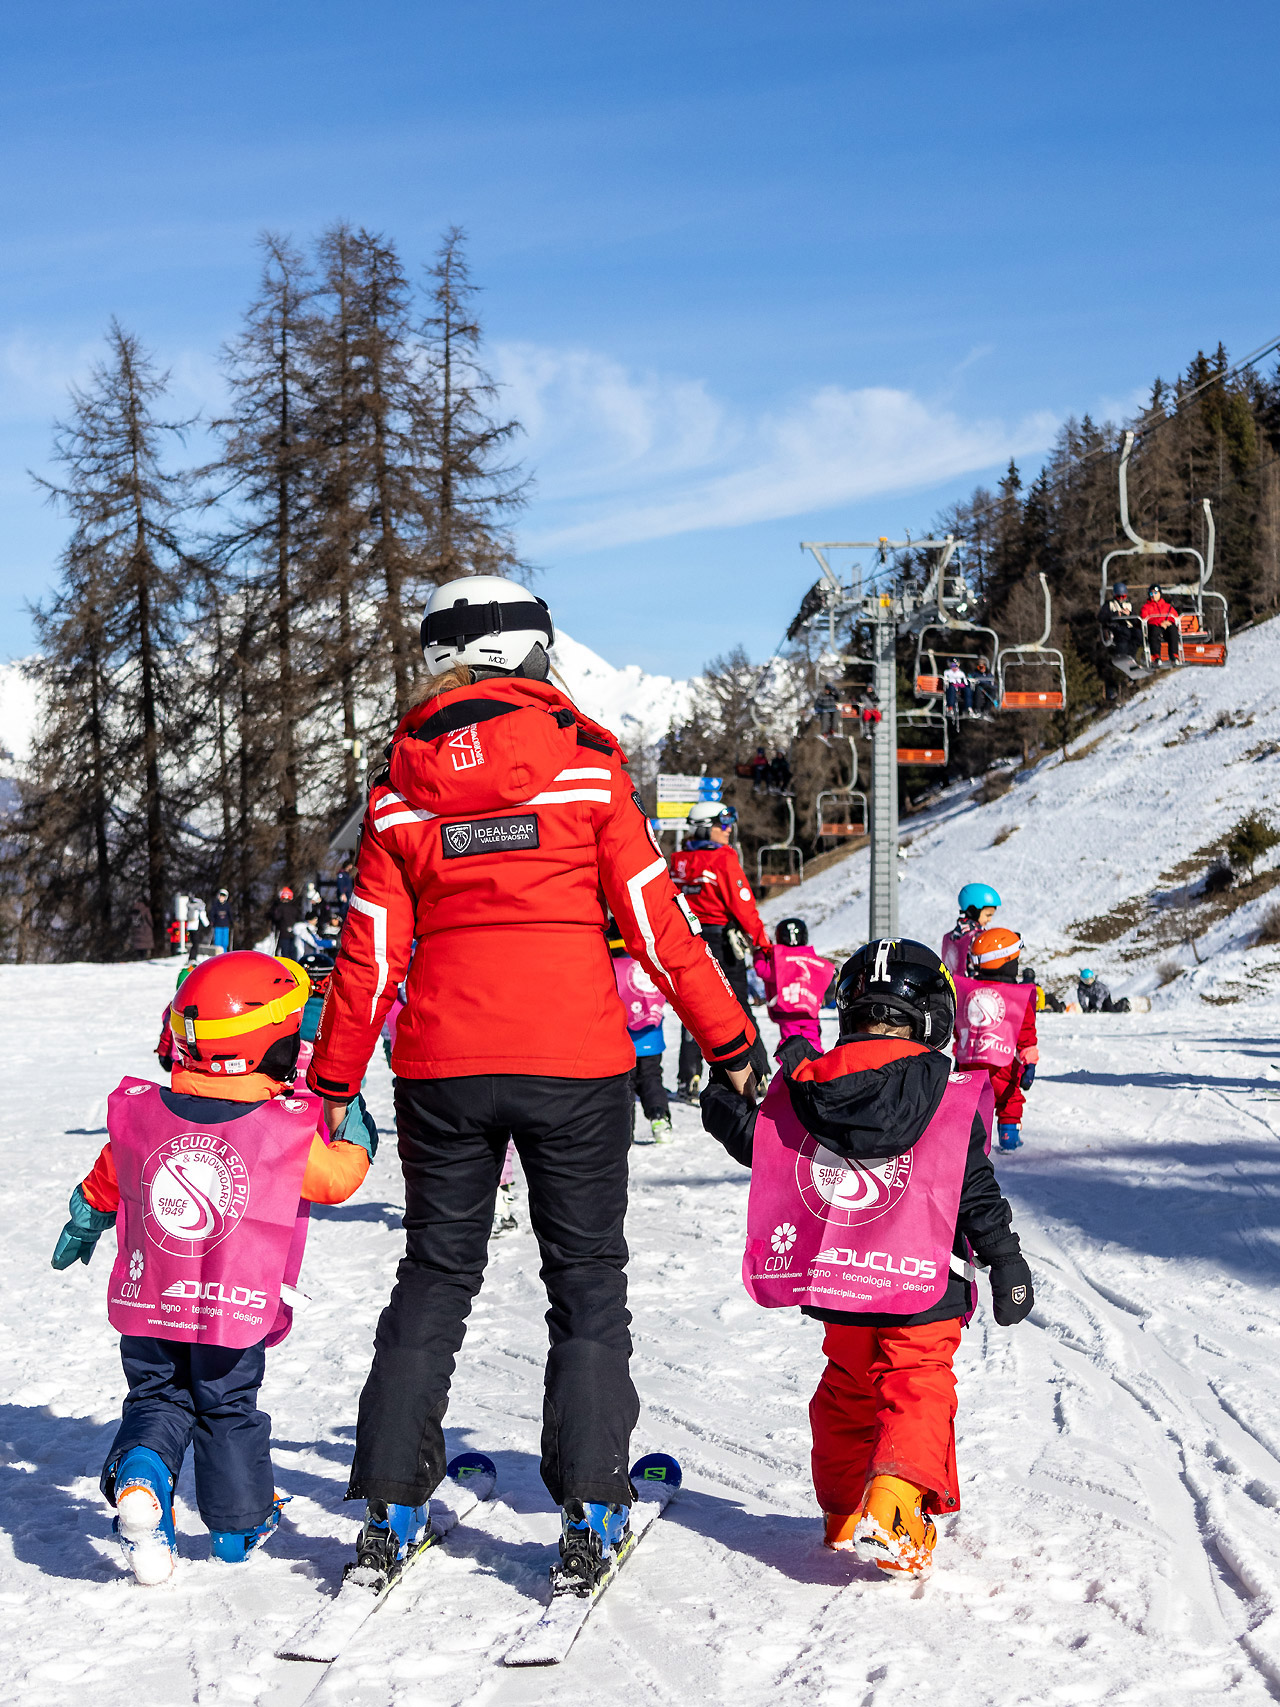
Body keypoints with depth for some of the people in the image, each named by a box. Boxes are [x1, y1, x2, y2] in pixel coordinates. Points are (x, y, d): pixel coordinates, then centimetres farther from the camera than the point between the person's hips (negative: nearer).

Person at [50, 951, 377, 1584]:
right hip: (236, 1315, -2)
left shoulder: (139, 1113, -4)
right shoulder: (287, 1130, -15)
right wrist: (356, 1128, 20)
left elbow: (103, 1183, 13)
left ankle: (138, 1476, -9)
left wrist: (81, 1227, 33)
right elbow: (341, 1175, 0)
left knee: (157, 1399, 17)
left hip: (146, 1305, 2)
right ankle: (239, 1522, 25)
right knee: (230, 1410, 15)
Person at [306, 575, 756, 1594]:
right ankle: (591, 1516, 4)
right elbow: (655, 920, -4)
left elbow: (372, 953, 4)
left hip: (440, 1067, 2)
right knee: (587, 1280, 8)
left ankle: (390, 1509, 14)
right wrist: (729, 1039, 3)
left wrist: (333, 1083, 12)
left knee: (435, 1277, 14)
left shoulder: (402, 787, 4)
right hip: (573, 1061, -2)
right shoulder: (584, 763, -3)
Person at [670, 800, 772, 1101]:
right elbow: (742, 904, -14)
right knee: (738, 1009, 4)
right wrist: (761, 939, -5)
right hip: (721, 942, -5)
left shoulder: (680, 860, 5)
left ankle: (688, 1081, 3)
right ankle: (758, 1075, 10)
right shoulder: (723, 859, -14)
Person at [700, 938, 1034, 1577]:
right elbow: (977, 1195, -6)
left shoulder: (809, 1084, -2)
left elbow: (757, 1141, 10)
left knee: (847, 1389, 20)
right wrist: (1006, 1261, 4)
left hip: (837, 1284, 4)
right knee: (915, 1392, 3)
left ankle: (842, 1512, 26)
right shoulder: (947, 1094, -9)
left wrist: (720, 1107, 29)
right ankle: (894, 1508, -15)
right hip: (924, 1286, -4)